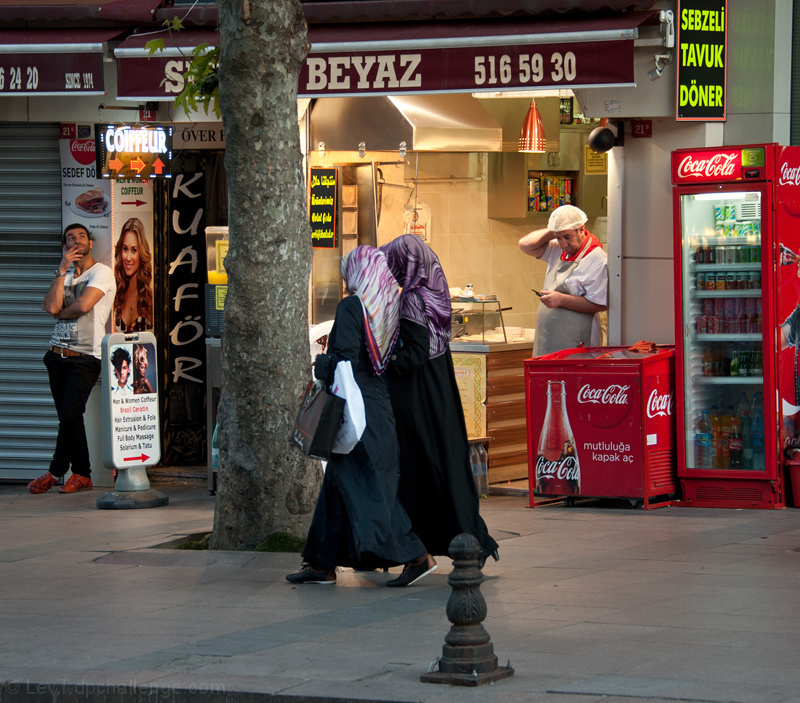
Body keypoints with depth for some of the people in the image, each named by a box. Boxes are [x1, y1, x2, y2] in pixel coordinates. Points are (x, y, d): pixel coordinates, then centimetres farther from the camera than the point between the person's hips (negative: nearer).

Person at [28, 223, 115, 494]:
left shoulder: (101, 273, -3)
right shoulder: (65, 276, 17)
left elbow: (83, 305, -17)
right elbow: (52, 306, -2)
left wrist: (57, 311, 2)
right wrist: (62, 271, -4)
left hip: (85, 358, -6)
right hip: (58, 355, 6)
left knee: (70, 416, -14)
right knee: (68, 418, 5)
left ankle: (55, 472, -5)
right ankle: (82, 475, 9)